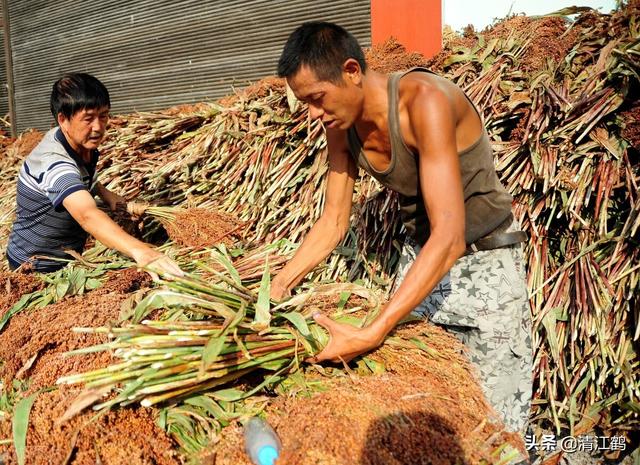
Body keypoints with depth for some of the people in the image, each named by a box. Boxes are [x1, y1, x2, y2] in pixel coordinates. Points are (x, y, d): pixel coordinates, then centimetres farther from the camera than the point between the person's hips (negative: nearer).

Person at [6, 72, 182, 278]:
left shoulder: (83, 144, -7)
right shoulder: (53, 161, -34)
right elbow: (87, 215, -53)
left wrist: (103, 191, -1)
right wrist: (139, 250, -68)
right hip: (35, 269, -8)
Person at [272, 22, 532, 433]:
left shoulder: (424, 100, -30)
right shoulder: (341, 127, -7)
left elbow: (449, 237, -35)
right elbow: (334, 222, 1)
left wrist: (371, 335, -38)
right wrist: (280, 285, -9)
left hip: (485, 263, -6)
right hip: (421, 256, 6)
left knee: (494, 419, 6)